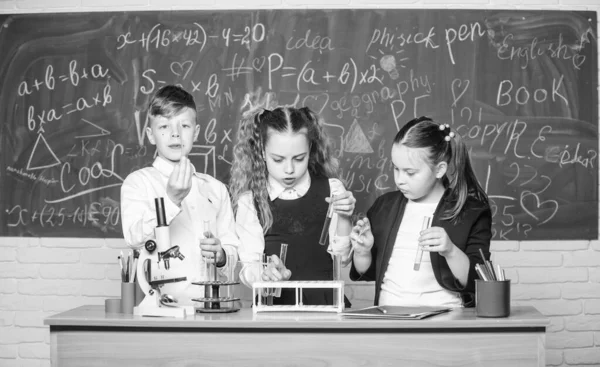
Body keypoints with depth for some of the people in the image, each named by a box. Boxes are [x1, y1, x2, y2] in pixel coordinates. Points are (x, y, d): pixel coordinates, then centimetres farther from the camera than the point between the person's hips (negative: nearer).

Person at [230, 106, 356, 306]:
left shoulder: (330, 190, 7)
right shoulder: (250, 201, 4)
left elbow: (342, 258, 7)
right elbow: (249, 266, 0)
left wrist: (344, 219, -8)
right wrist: (265, 273, -21)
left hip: (324, 301, 0)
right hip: (274, 304, 0)